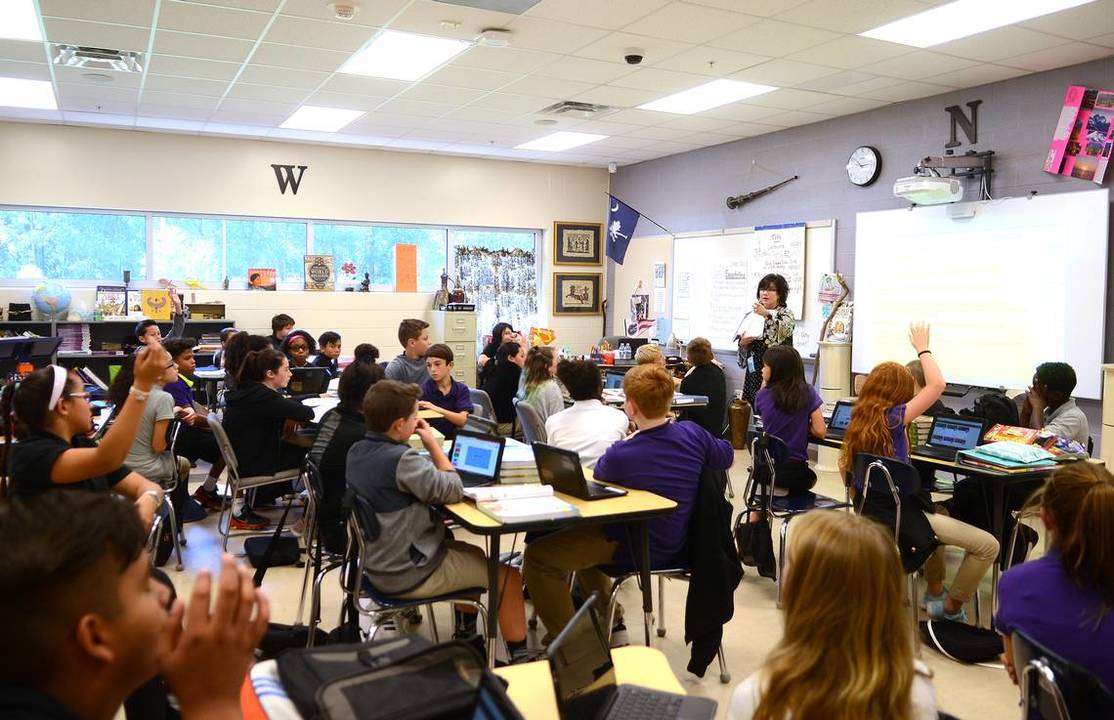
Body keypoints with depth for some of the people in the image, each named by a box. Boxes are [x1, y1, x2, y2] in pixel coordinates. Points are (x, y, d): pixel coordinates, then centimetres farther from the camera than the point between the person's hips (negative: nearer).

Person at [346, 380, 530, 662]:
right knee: (508, 575, 5)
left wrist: (425, 447, -3)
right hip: (409, 574, -9)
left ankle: (466, 636, 39)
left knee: (474, 553, 29)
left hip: (378, 563, 9)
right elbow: (453, 490, -19)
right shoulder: (400, 459, -28)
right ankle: (519, 657, 17)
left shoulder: (358, 451, -1)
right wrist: (432, 443, -11)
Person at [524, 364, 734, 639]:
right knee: (576, 528, 29)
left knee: (537, 555, -4)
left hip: (639, 551, -7)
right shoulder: (692, 434, -14)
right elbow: (728, 458, 9)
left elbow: (598, 477, -3)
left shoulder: (621, 455, -30)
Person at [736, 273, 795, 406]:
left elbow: (786, 328, -21)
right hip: (755, 371, 4)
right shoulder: (753, 314, 14)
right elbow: (740, 339, 16)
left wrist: (767, 314, -33)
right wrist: (743, 342, -6)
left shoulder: (786, 313, 2)